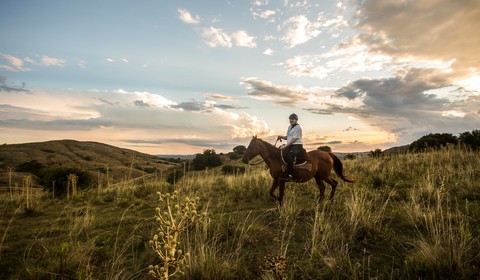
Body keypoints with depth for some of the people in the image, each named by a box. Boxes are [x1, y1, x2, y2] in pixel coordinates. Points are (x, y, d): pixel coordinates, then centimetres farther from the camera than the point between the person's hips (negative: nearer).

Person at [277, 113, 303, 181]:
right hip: (290, 146, 10)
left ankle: (290, 176, -30)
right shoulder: (289, 127, 19)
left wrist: (286, 146, -19)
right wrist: (281, 137, 4)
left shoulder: (298, 127, -9)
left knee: (289, 157, -31)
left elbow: (294, 139, -16)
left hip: (297, 146, -10)